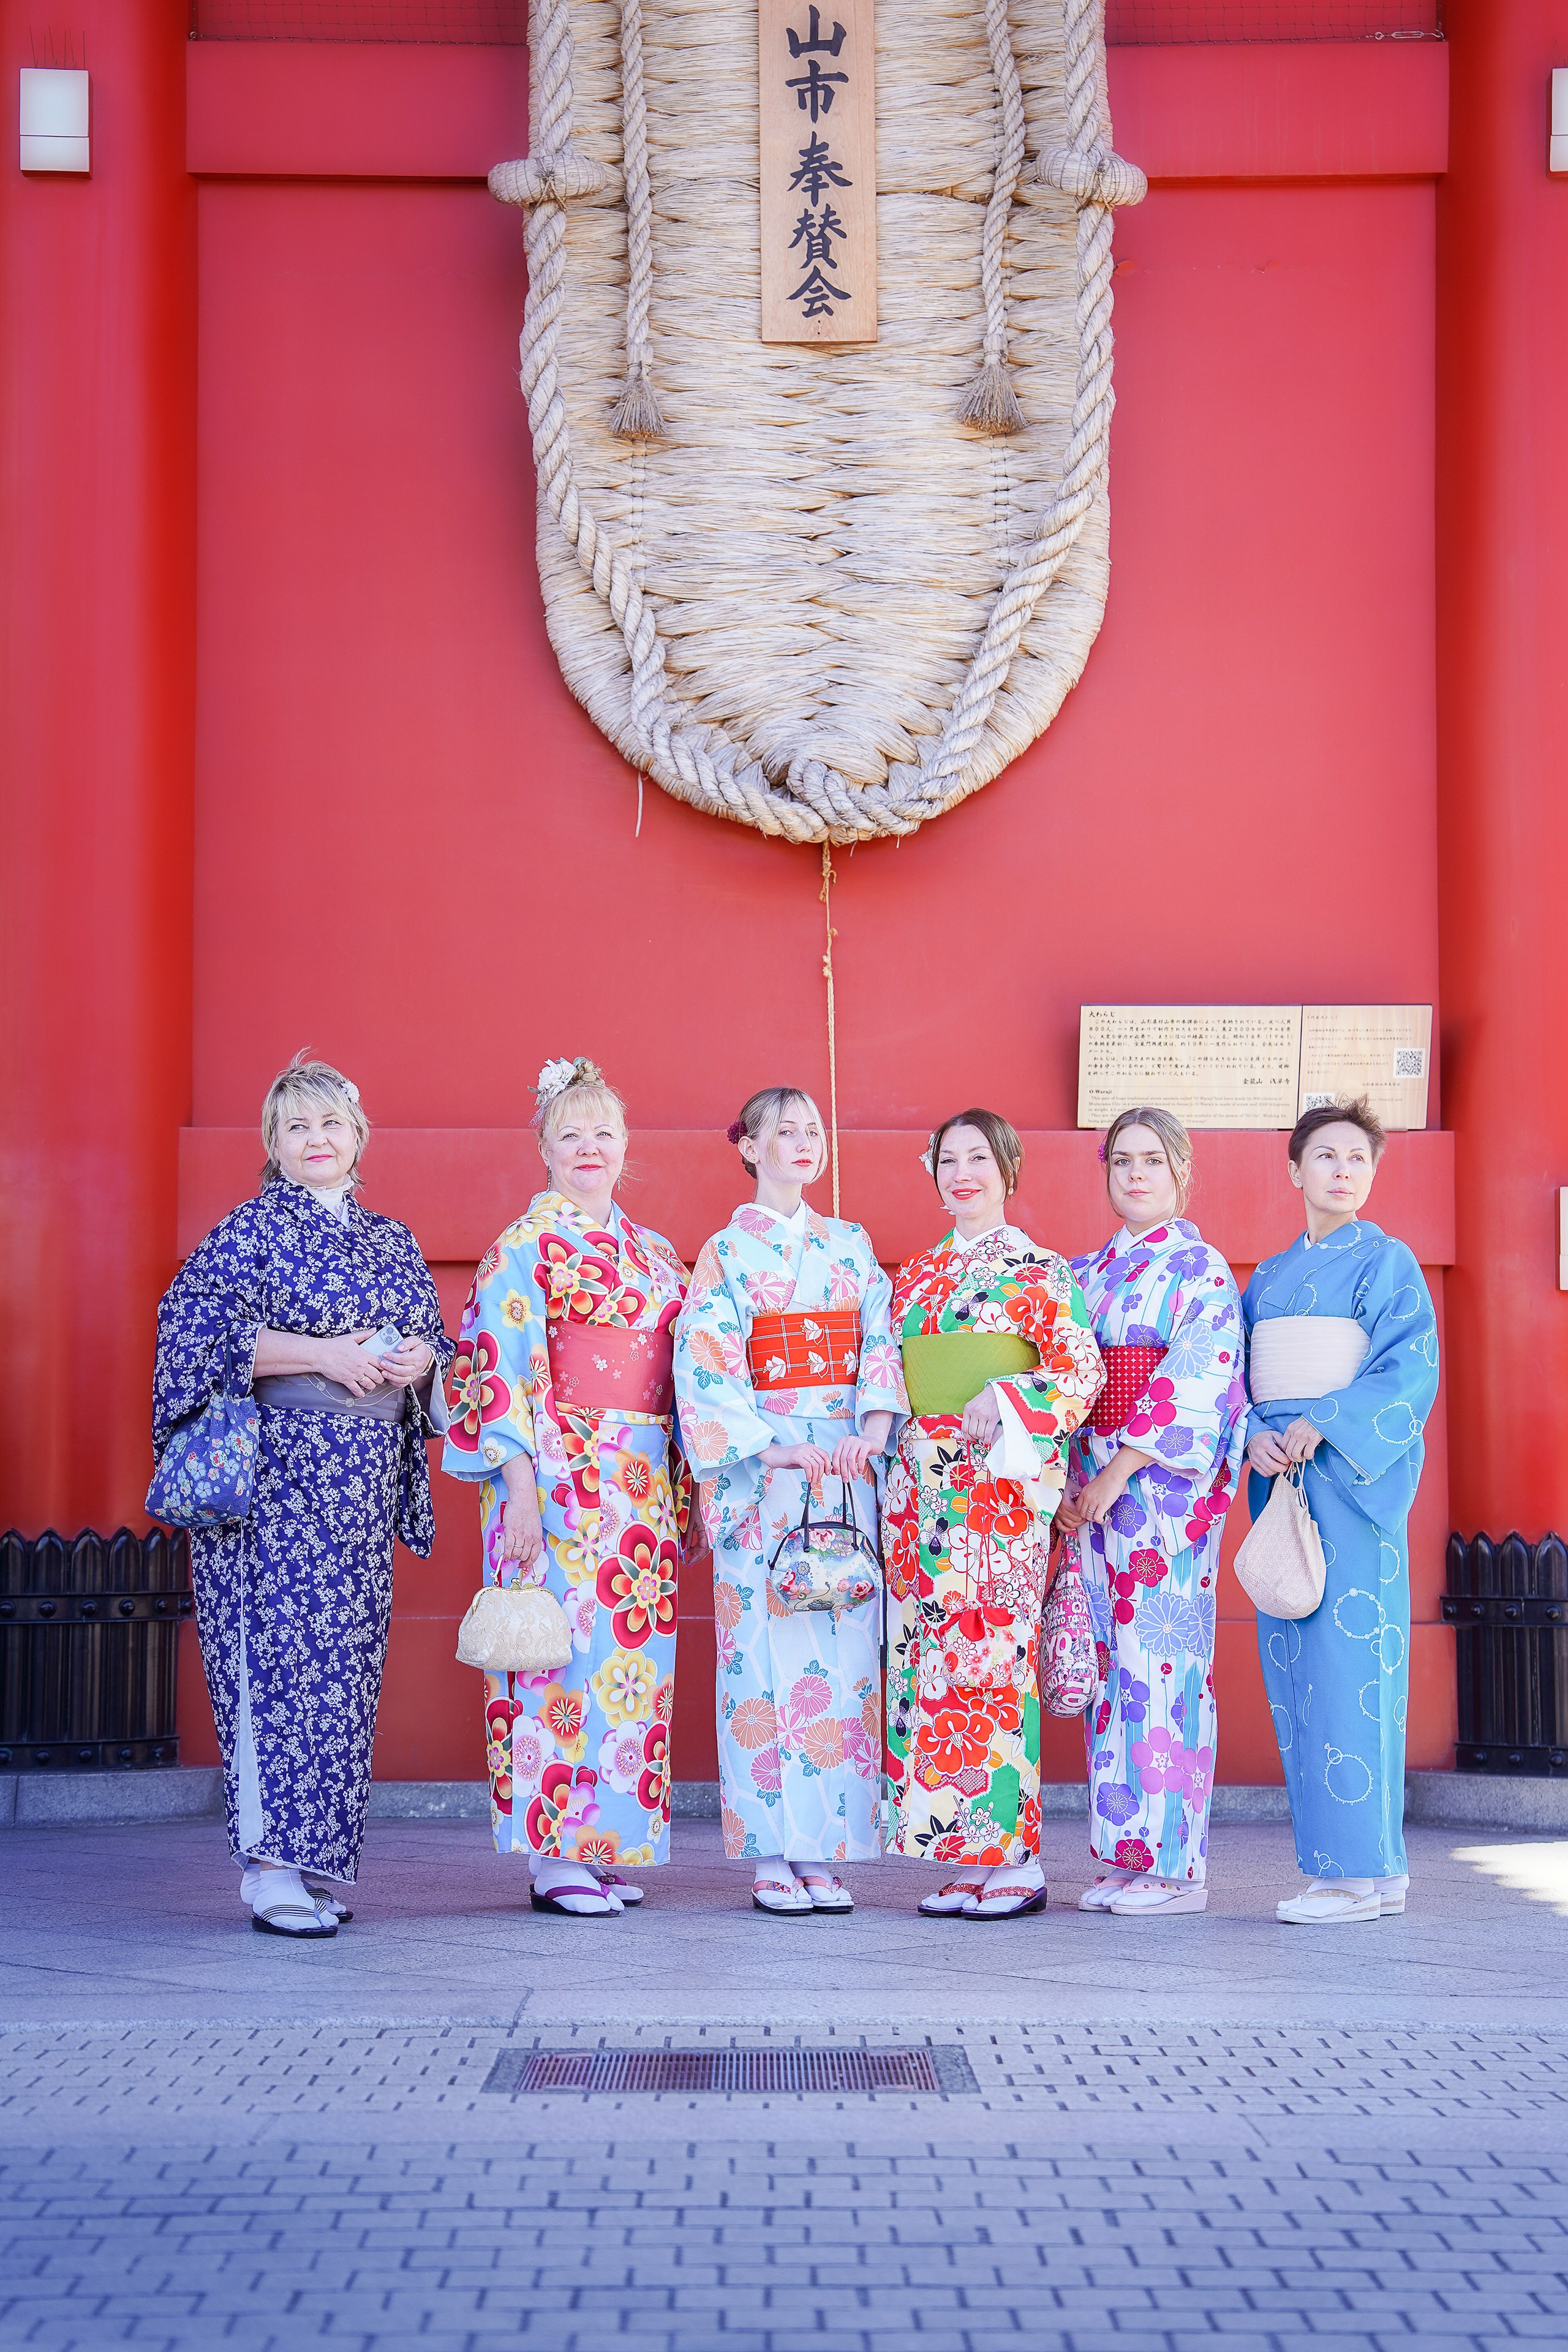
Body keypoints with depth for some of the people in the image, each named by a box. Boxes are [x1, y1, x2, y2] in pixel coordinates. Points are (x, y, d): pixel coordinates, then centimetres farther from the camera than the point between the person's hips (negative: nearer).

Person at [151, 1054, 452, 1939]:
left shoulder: (394, 1241, 18)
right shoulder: (253, 1229, 0)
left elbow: (436, 1343, 21)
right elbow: (201, 1330, -11)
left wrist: (420, 1359, -3)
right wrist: (323, 1354, -16)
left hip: (366, 1476, 6)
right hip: (279, 1469, -6)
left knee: (349, 1657, 4)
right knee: (283, 1647, -12)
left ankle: (319, 1858, 10)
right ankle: (272, 1868, -11)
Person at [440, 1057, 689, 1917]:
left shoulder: (656, 1254, 17)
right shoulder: (525, 1246, -2)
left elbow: (687, 1377, 19)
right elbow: (506, 1368, -9)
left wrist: (686, 1489, 14)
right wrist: (520, 1481, -17)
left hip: (645, 1485, 6)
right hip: (560, 1478, -6)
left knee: (632, 1653, 5)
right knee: (565, 1647, -8)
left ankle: (608, 1847, 11)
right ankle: (555, 1857, -4)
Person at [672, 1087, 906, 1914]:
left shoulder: (852, 1246, 15)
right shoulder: (727, 1253, 2)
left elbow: (882, 1346, 9)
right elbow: (705, 1367, -6)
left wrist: (873, 1429, -9)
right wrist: (777, 1450, -15)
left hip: (848, 1469, 4)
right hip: (762, 1475, -4)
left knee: (844, 1651, 0)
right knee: (767, 1653, -6)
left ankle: (825, 1850, 6)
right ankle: (771, 1856, 0)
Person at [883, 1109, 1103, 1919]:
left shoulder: (1040, 1270, 1)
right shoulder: (917, 1274, 17)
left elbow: (1084, 1370, -6)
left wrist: (1003, 1403, -17)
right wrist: (886, 1444, 9)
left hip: (1000, 1481, -6)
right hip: (922, 1482, 6)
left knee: (991, 1647, -10)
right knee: (931, 1652, 2)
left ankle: (1018, 1860, -5)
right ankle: (968, 1859, 7)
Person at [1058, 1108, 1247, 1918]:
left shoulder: (1200, 1268, -4)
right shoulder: (1091, 1271, 16)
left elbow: (1197, 1381, -14)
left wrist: (1119, 1472, -16)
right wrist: (1068, 1480, 5)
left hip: (1164, 1483, -7)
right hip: (1093, 1486, 7)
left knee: (1160, 1659, -7)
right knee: (1112, 1661, 6)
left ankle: (1176, 1864, -2)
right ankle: (1124, 1855, 12)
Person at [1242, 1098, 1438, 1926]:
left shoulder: (1388, 1262, 1)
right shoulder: (1268, 1279, 18)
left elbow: (1411, 1370, -9)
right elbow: (1241, 1378, 14)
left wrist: (1324, 1422, -18)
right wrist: (1256, 1437, -7)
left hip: (1351, 1476, -6)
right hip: (1278, 1475, 6)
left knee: (1345, 1656, -11)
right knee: (1292, 1662, 3)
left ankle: (1361, 1868, -8)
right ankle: (1369, 1865, 9)